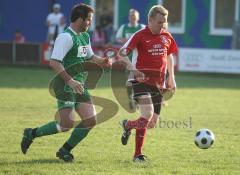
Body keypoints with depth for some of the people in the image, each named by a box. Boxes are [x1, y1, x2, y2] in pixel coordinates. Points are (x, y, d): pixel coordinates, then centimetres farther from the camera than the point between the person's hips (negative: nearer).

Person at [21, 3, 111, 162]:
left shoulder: (85, 36, 14)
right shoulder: (66, 37, -15)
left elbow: (89, 56, 30)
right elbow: (54, 62, -22)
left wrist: (101, 61, 8)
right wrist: (70, 81, -27)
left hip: (80, 86, 9)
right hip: (66, 87, -9)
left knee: (91, 120, 0)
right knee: (67, 124, -14)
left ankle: (65, 150, 13)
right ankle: (32, 134, 6)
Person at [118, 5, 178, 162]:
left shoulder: (166, 37, 8)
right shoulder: (140, 35, -8)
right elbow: (122, 53, -10)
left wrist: (171, 78, 20)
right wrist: (132, 67, -25)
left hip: (159, 84, 6)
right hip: (142, 80, -6)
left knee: (153, 123, 7)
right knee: (148, 114, -24)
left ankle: (128, 125, 35)